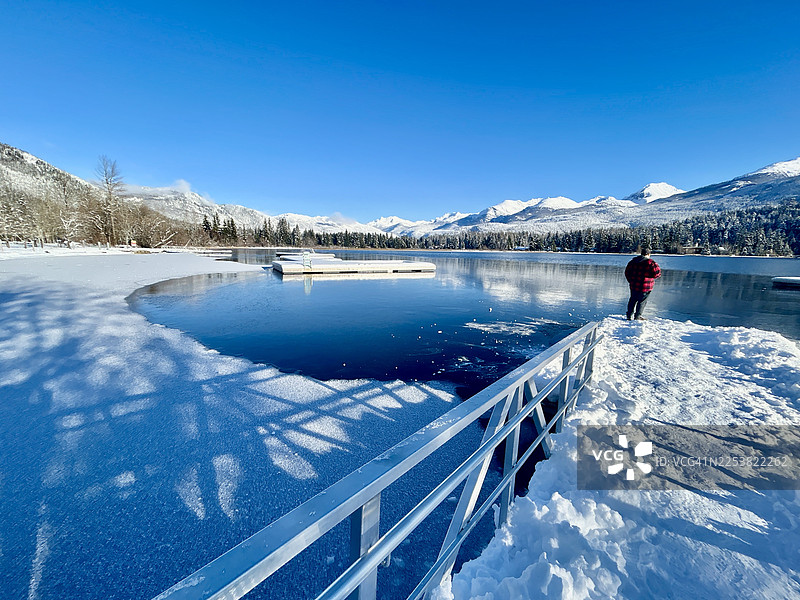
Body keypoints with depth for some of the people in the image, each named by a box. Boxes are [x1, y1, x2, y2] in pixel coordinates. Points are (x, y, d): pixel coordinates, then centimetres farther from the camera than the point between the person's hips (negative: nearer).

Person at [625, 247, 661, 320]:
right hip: (645, 287, -5)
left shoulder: (633, 261, 6)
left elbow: (627, 272, 12)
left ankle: (629, 315, 20)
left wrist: (631, 281, 21)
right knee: (642, 301, 7)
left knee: (633, 300, 17)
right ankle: (637, 316, 13)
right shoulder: (650, 262, -12)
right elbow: (657, 273, -16)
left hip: (634, 286, 5)